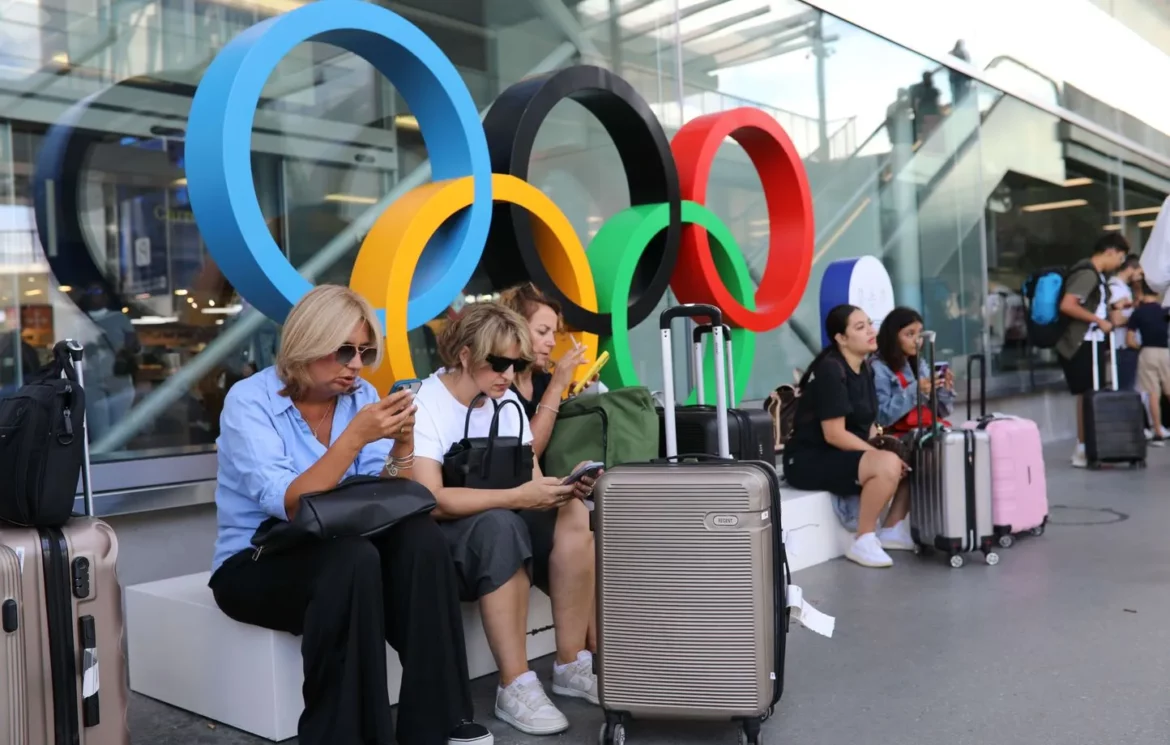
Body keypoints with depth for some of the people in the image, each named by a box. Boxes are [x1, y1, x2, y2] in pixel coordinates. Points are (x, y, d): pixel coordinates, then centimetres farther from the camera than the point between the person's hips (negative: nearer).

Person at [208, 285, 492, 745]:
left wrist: (403, 440, -19)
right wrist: (357, 436, -30)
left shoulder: (361, 396, 1)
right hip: (254, 566, -5)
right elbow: (290, 506, -24)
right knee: (354, 558, -35)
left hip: (335, 555, 5)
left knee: (420, 538, -25)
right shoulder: (249, 401, -13)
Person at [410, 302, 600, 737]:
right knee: (500, 524, -36)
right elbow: (431, 501, -28)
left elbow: (533, 482, 2)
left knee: (573, 515, -21)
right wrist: (517, 496, -35)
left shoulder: (508, 403, 4)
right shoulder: (424, 405, -16)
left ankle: (572, 666, -13)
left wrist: (562, 488, -21)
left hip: (502, 529, 6)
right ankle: (516, 687, -31)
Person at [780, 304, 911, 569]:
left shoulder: (865, 369, 9)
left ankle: (892, 530, 13)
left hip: (848, 453, 9)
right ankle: (863, 542, -16)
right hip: (810, 461, -9)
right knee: (888, 465, -30)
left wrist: (885, 447, -7)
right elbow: (834, 434, -22)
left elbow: (867, 425, 11)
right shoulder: (830, 370, -18)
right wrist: (881, 453, -19)